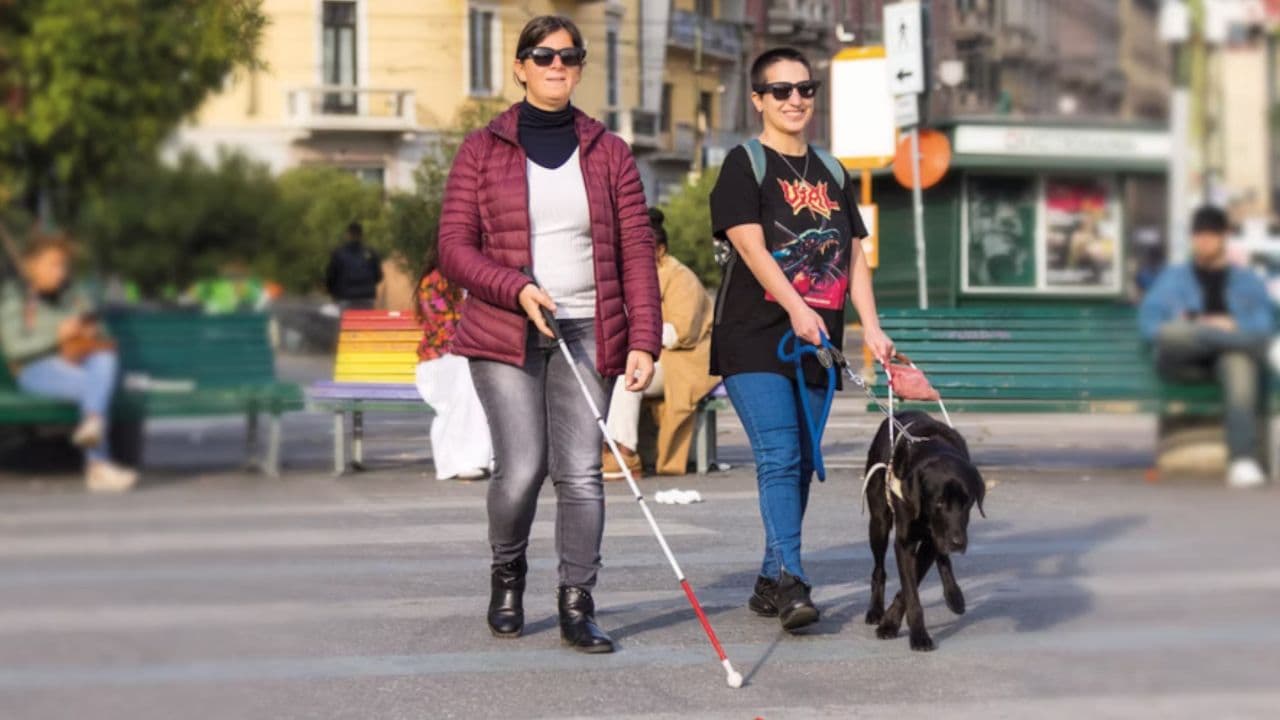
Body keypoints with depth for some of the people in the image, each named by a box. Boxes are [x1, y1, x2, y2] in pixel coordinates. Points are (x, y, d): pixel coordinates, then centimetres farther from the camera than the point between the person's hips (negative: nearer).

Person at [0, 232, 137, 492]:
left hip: (77, 364, 4)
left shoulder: (72, 295, 15)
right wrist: (57, 335, -19)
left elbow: (100, 337, 18)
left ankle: (92, 423, -53)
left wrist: (92, 334, -7)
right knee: (92, 386, -32)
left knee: (106, 359, -31)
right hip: (36, 370, -4)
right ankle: (99, 465, -34)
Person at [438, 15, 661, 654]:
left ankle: (577, 607, 5)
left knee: (580, 472, -4)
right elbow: (455, 246, 0)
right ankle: (507, 576, 20)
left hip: (587, 334, 2)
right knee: (521, 470, -8)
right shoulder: (482, 149, 5)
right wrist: (516, 289, -16)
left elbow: (636, 252, 6)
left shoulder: (608, 152, 9)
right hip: (505, 335, -2)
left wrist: (643, 340, -3)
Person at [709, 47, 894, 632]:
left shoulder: (832, 174, 16)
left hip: (817, 341, 6)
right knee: (779, 457, -15)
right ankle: (790, 581, -19)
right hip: (756, 337, -6)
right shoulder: (745, 164, -2)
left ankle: (770, 583, 16)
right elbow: (752, 247, -15)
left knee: (801, 463, 7)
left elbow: (853, 256, 13)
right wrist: (797, 308, -28)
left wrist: (870, 326, -2)